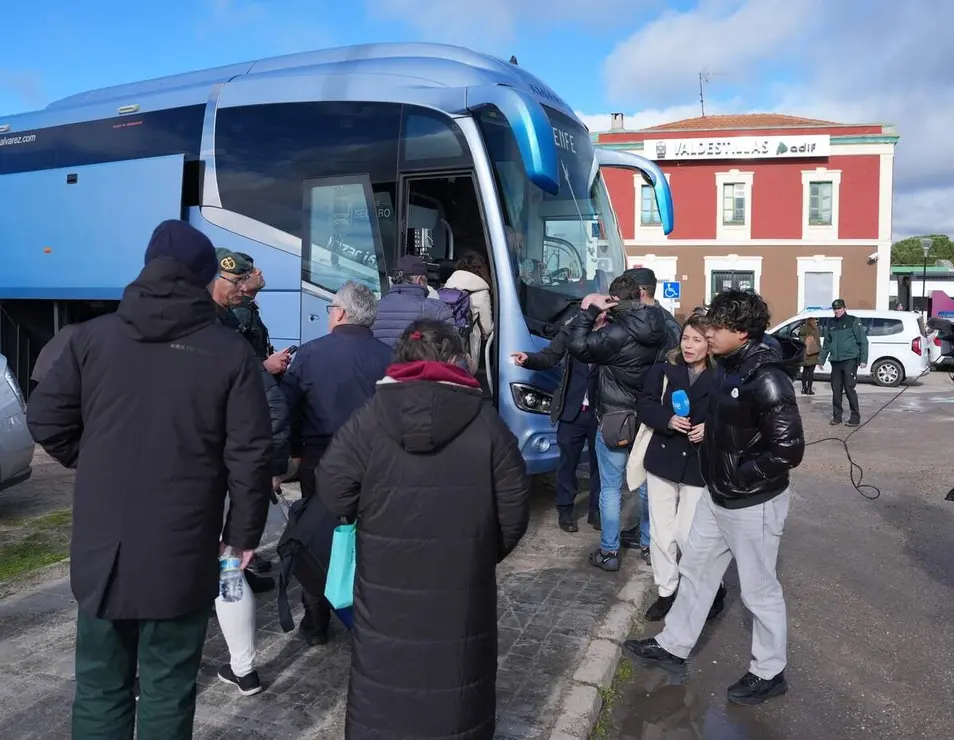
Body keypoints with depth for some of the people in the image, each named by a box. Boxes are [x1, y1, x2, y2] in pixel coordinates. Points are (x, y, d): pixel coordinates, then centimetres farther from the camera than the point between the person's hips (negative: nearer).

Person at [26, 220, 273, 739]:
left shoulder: (94, 335, 1)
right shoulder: (231, 351, -8)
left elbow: (45, 418, 5)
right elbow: (249, 455, -10)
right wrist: (244, 532, 2)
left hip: (99, 548, 3)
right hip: (181, 553, -2)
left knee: (99, 685, 18)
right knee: (168, 688, 12)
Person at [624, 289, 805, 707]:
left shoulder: (767, 379, -25)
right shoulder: (728, 366, 2)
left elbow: (788, 450, -26)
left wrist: (737, 477, -19)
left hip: (753, 504, -9)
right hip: (717, 496, 9)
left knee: (759, 590, 10)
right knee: (695, 571, 19)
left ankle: (769, 674, 30)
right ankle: (672, 648, 36)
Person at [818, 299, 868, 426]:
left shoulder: (853, 322, -2)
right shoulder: (830, 324, 12)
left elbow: (863, 342, -3)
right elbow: (826, 344, 19)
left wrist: (863, 359, -9)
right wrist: (822, 359, 16)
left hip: (850, 360, -5)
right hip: (835, 361, 5)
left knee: (849, 388, -7)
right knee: (836, 389, 6)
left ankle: (855, 417, 1)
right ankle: (837, 416, 15)